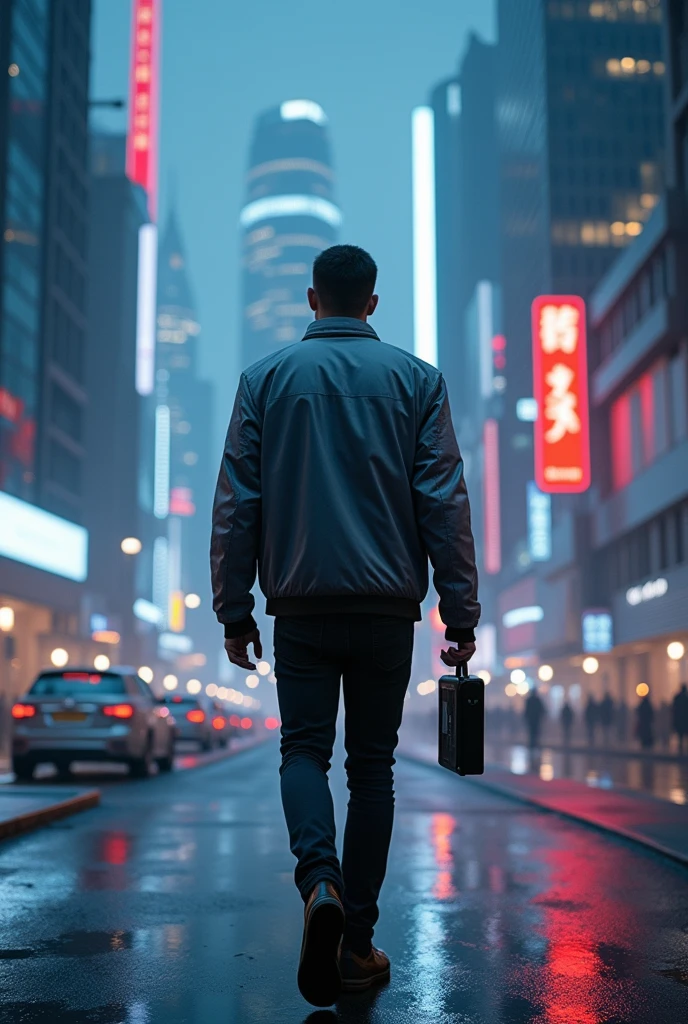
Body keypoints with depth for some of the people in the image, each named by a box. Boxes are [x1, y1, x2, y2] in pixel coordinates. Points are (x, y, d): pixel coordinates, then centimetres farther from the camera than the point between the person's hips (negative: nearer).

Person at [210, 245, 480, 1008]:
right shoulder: (416, 379, 4)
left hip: (301, 603, 0)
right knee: (372, 764, 9)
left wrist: (233, 610, 8)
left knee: (304, 749, 10)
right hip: (387, 604, 0)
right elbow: (445, 503, -1)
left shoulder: (265, 377, 5)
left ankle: (319, 879, -17)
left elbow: (236, 505, 3)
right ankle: (356, 941, 12)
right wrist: (461, 612, 2)